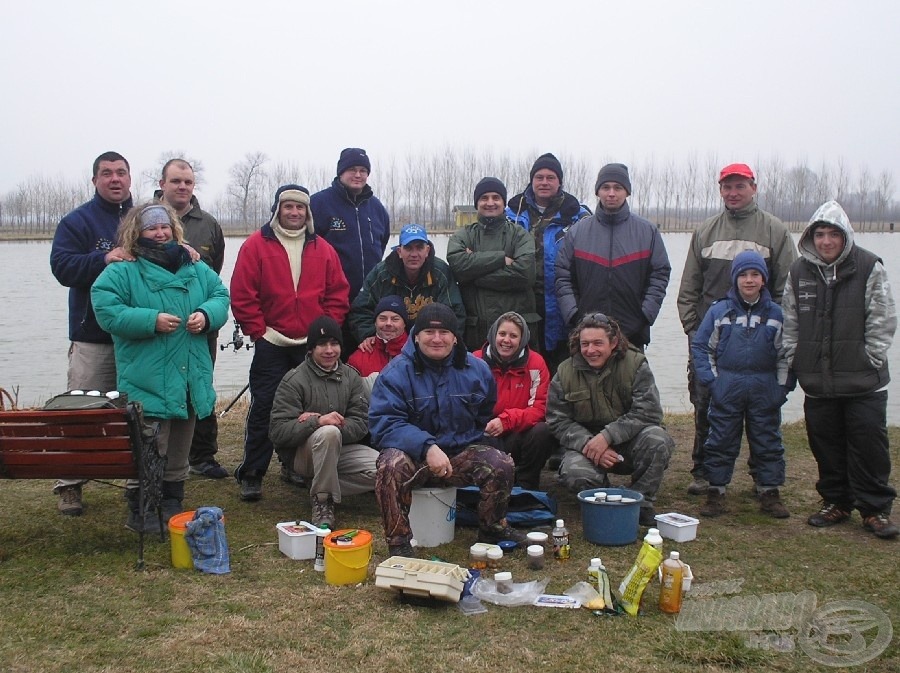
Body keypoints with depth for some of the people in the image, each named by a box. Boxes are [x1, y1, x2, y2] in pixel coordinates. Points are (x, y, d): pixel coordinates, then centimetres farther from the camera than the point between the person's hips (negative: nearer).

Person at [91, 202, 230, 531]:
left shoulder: (196, 269, 12)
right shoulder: (121, 272, -4)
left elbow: (221, 296, 11)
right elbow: (106, 310, -15)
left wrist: (206, 315, -10)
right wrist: (152, 320, -20)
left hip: (190, 380, 6)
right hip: (149, 383, -5)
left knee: (179, 454, 16)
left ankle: (172, 508, 29)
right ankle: (141, 512, 11)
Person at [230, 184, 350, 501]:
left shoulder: (323, 249, 8)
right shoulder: (256, 245, -1)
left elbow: (338, 295, 9)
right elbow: (242, 295, -4)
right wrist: (259, 331, -7)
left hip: (313, 345, 3)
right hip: (271, 345, -3)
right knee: (264, 408, -1)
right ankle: (251, 475, 9)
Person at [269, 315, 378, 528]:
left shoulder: (351, 377, 6)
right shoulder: (294, 381, -7)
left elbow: (361, 424, -4)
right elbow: (278, 432, -16)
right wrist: (318, 422, -31)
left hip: (342, 448, 5)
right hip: (302, 453, -5)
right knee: (329, 432, -37)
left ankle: (321, 487, -3)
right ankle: (323, 501, -20)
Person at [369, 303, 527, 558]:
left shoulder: (476, 369, 3)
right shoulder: (397, 372, -10)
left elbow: (486, 418, 20)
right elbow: (384, 423, -19)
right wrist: (427, 447, -31)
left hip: (461, 453, 3)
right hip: (413, 454, -3)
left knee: (502, 465, -20)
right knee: (392, 466, -35)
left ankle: (492, 529, 7)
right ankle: (398, 542, -18)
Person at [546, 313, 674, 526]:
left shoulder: (635, 364, -8)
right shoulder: (565, 372, -2)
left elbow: (648, 412, -16)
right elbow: (558, 421, -4)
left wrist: (607, 436, -27)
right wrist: (587, 444, -23)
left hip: (630, 444, 0)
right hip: (586, 444, 0)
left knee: (656, 439, -32)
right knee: (574, 473, -31)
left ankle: (642, 502, -10)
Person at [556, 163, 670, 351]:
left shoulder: (648, 231, 6)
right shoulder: (577, 231, 7)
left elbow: (660, 275, 4)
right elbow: (562, 276, 5)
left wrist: (645, 314, -6)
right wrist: (573, 314, -6)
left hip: (633, 334, 0)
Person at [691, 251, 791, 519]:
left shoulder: (775, 313, 3)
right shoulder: (719, 311, -1)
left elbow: (785, 353, 7)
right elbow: (700, 346, 3)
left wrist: (782, 385, -2)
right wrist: (711, 380, -5)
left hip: (764, 390, 1)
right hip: (727, 389, -1)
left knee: (768, 441, 8)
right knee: (721, 441, 4)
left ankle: (770, 493, 18)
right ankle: (716, 492, 13)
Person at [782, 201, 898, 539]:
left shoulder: (868, 267, -4)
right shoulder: (799, 272, 7)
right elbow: (790, 324, 11)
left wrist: (870, 359, -8)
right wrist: (794, 361, 4)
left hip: (864, 382, -3)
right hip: (817, 381, 4)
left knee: (869, 444, 1)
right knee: (826, 444, 11)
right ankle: (835, 502, 25)